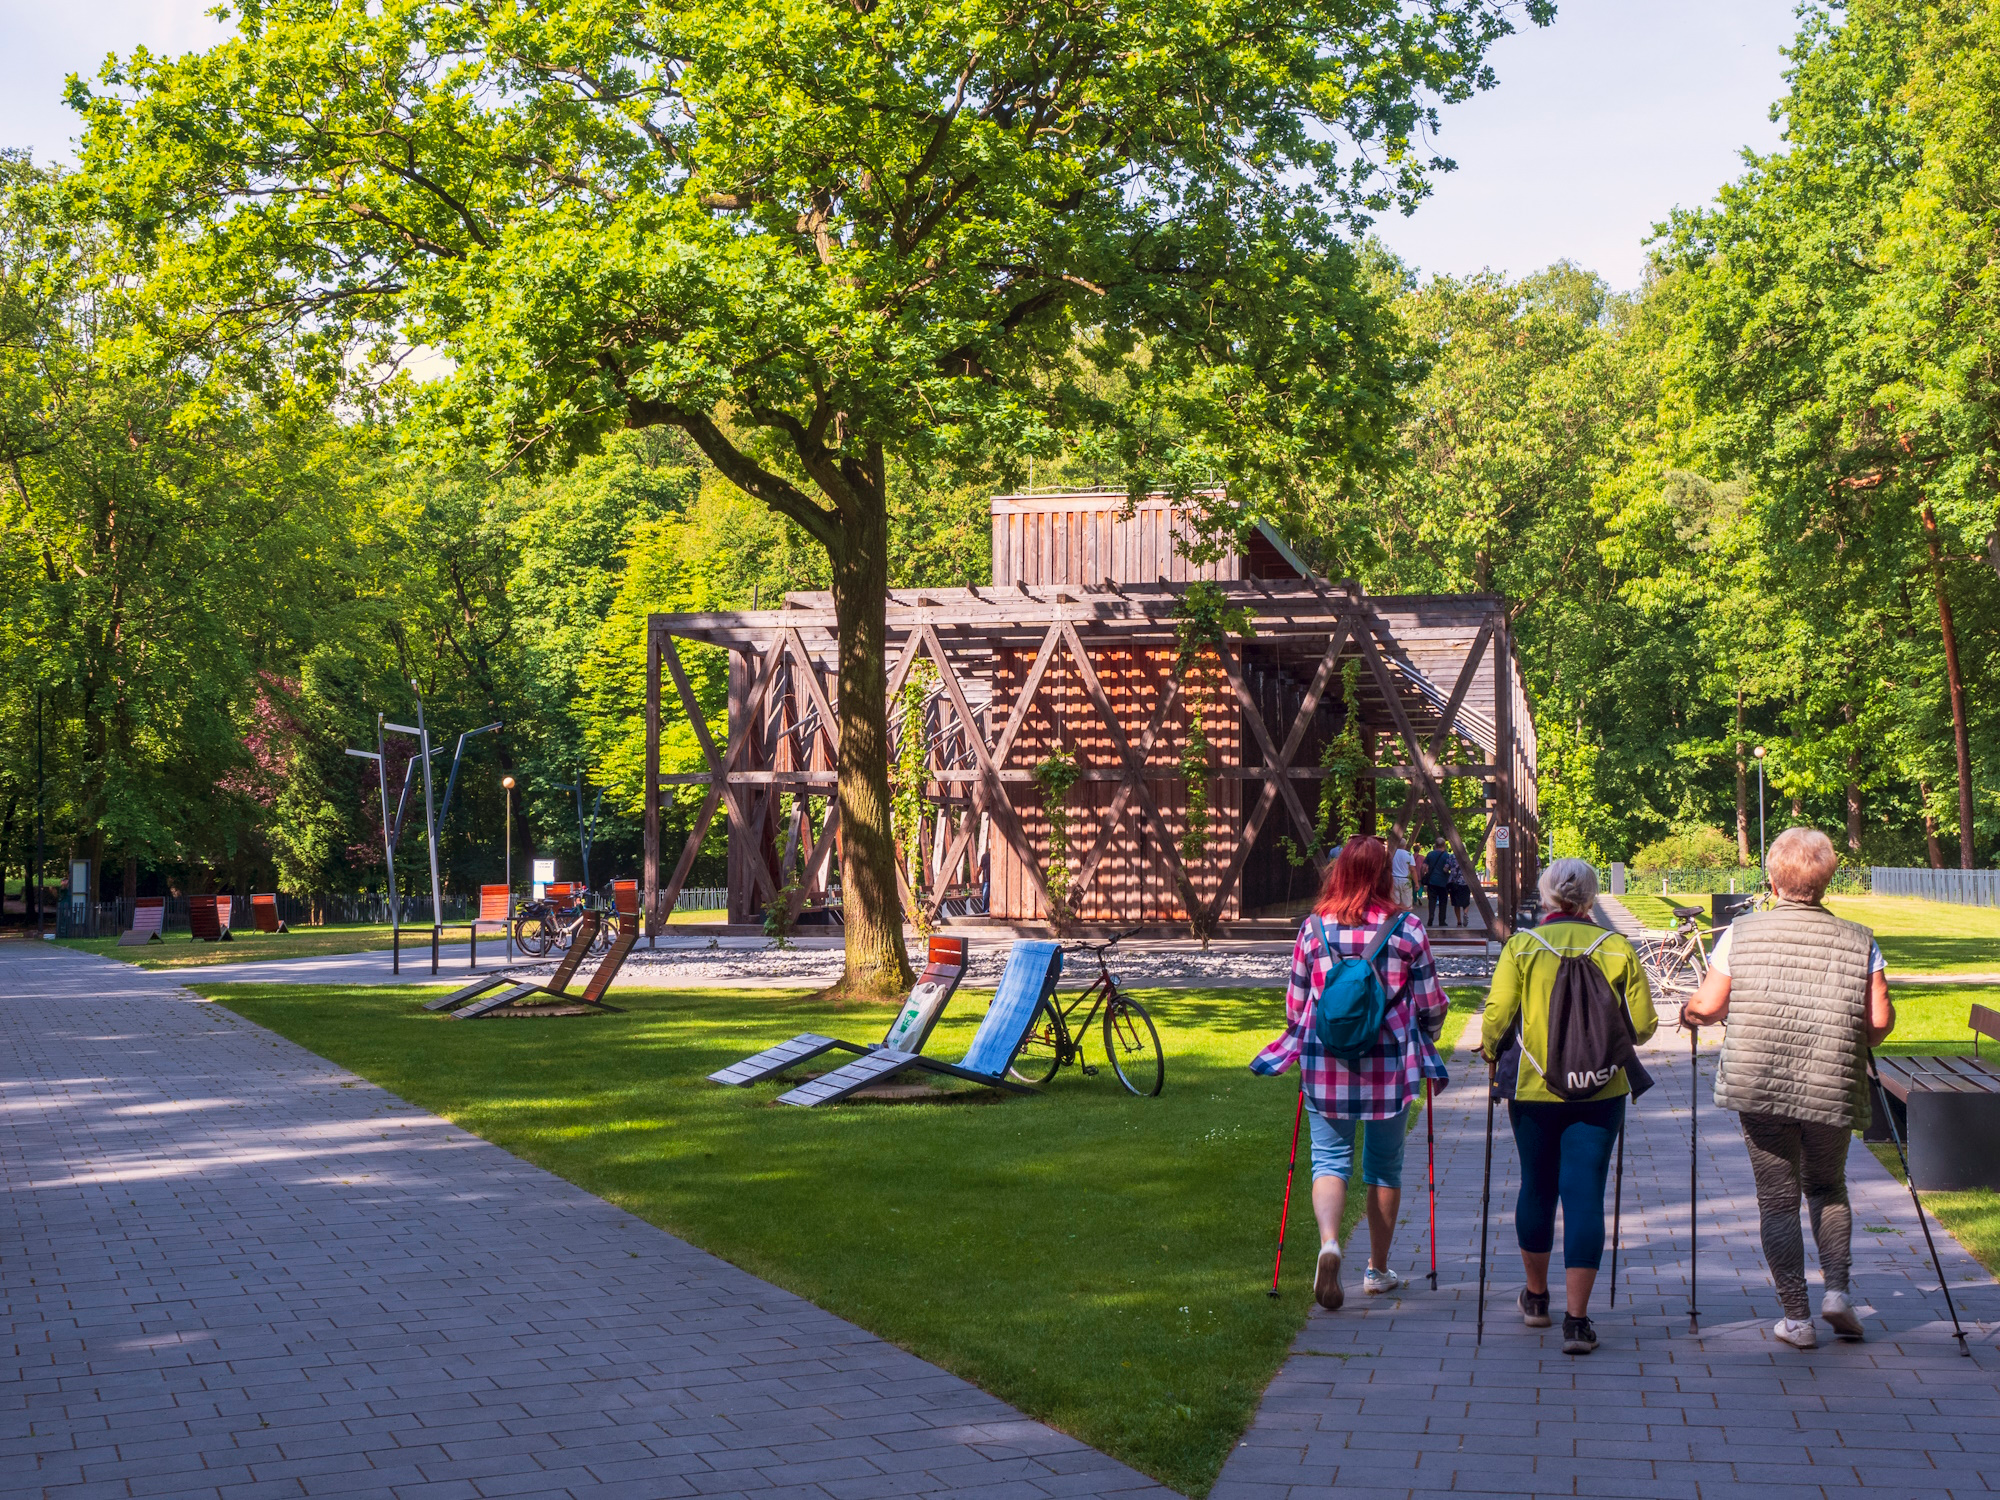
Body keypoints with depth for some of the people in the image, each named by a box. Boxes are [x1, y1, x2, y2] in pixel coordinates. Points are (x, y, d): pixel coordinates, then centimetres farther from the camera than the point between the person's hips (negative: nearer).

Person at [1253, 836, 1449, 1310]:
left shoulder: (1314, 927, -2)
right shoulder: (1407, 928, -5)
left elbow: (1294, 1004, 5)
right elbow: (1432, 1005, 1)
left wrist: (1304, 1040, 24)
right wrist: (1424, 1038, 21)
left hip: (1327, 1062, 0)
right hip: (1389, 1063, 0)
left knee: (1330, 1159, 5)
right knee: (1385, 1166, 14)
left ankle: (1329, 1241, -22)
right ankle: (1378, 1269, 25)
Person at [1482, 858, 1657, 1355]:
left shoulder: (1520, 947, -4)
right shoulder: (1618, 949, -2)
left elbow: (1496, 1016, -10)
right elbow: (1642, 1025, -3)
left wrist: (1491, 1052, 10)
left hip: (1533, 1087, 1)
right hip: (1600, 1090, 0)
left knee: (1537, 1187, 17)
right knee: (1585, 1194, 0)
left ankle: (1536, 1296, 33)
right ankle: (1576, 1319, -5)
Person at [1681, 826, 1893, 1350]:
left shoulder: (1741, 934, -2)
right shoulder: (1858, 942, -1)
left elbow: (1706, 1008, -3)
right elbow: (1880, 1020, -4)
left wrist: (1687, 1012, 19)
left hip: (1758, 1087, -1)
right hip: (1832, 1090, 1)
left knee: (1777, 1198, 8)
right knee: (1827, 1187, 22)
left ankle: (1796, 1316, 7)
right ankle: (1836, 1287, 6)